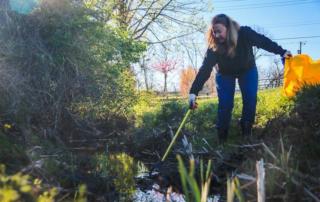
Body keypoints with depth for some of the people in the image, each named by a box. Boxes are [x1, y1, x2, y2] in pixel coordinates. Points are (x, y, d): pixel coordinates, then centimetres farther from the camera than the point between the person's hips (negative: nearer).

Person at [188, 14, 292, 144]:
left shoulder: (244, 34, -32)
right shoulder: (213, 47, -32)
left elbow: (263, 41, -19)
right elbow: (205, 69, -38)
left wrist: (282, 52, -20)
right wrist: (194, 92, -47)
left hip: (248, 70, 1)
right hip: (225, 74, -1)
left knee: (250, 100, -12)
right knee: (225, 104, -10)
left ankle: (246, 132, 2)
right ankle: (222, 137, 1)